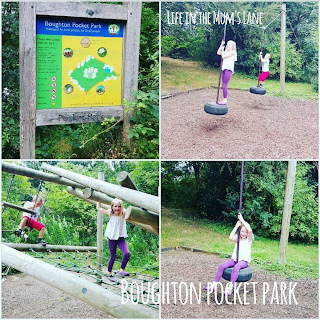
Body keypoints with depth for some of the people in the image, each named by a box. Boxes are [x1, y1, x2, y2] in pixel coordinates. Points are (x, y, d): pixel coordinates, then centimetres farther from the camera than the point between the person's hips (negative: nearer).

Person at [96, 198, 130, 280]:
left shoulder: (123, 214, -6)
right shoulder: (110, 213, -3)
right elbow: (98, 208, 9)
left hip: (121, 237, 0)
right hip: (112, 238, 0)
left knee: (127, 253, -20)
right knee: (113, 256, 6)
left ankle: (121, 270, -6)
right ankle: (109, 273, 23)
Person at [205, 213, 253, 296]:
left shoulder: (249, 239, 3)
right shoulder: (238, 238, 13)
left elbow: (250, 230, -19)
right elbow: (231, 237, -10)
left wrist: (242, 220, -13)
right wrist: (237, 226, -6)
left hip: (244, 260, -4)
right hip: (235, 258, 4)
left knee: (236, 267, -37)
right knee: (222, 266, -21)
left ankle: (230, 287, -45)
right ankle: (214, 284, -22)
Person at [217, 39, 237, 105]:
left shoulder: (232, 52, -7)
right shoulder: (226, 52, 19)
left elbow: (223, 56, -13)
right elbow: (218, 53, 18)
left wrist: (222, 49, 0)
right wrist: (221, 45, 13)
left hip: (228, 69, -9)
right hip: (224, 69, 9)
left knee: (224, 85, -13)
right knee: (224, 85, 9)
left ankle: (225, 100, -12)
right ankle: (224, 99, 14)